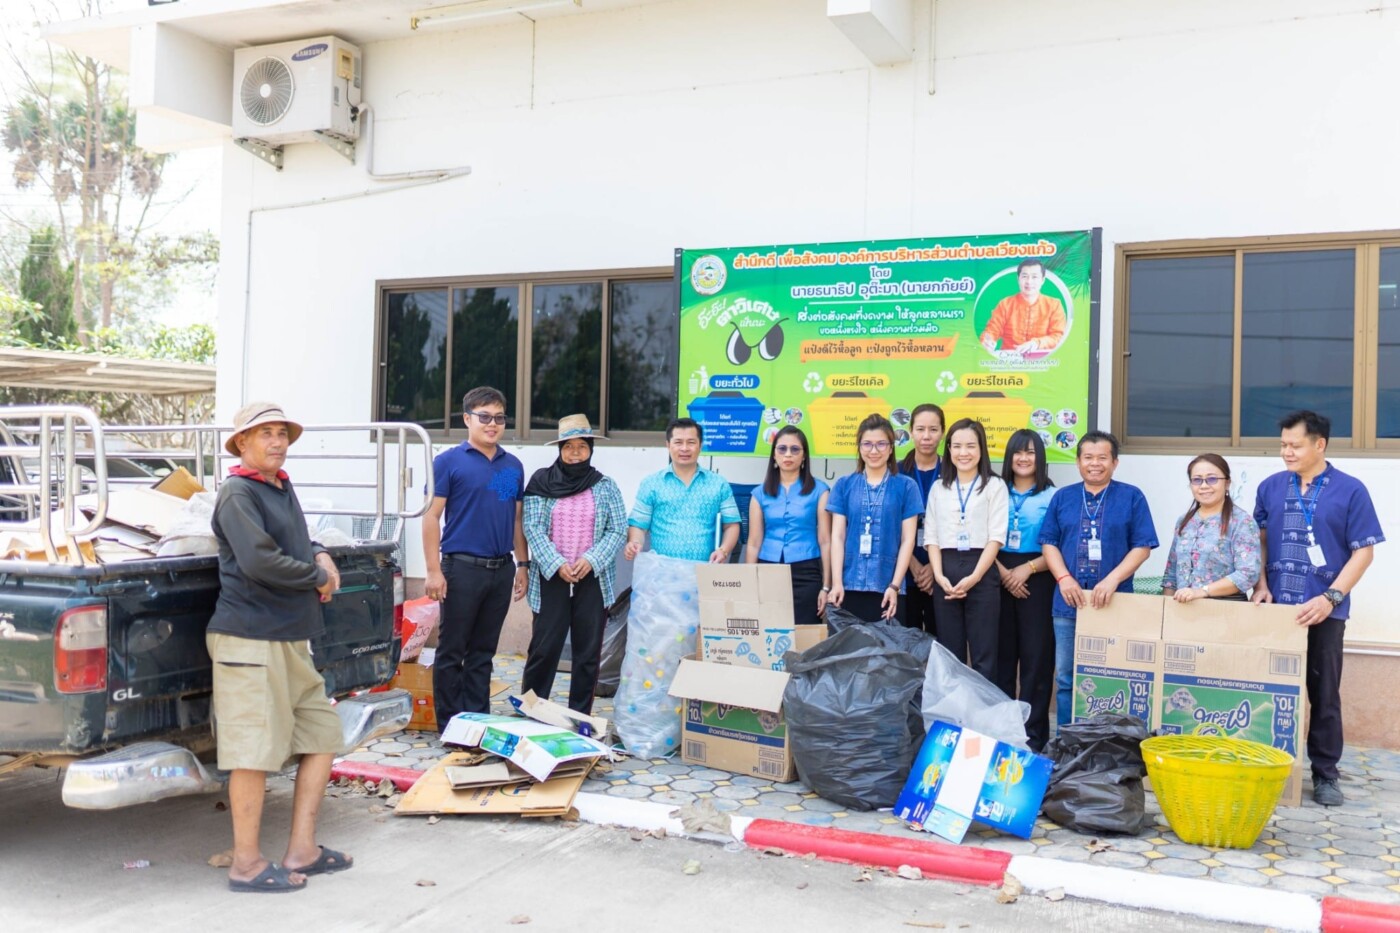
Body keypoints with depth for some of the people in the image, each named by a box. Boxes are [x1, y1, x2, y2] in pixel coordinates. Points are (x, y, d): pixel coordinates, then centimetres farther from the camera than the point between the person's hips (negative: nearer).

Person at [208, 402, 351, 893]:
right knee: (255, 751, -4)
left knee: (322, 734, 12)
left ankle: (301, 850, 19)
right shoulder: (238, 493, -10)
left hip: (293, 639, 10)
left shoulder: (283, 488, 17)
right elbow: (259, 561, -22)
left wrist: (319, 554, 8)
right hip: (251, 638, -9)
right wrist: (318, 576, -9)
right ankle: (247, 864, 9)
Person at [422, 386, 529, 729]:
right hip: (462, 567, -4)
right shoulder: (449, 462, -3)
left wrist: (522, 565, 11)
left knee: (483, 652, 13)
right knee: (452, 651, 3)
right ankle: (449, 726, 12)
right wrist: (434, 571, -12)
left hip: (502, 570, 5)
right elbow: (432, 516, -7)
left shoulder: (513, 466, 11)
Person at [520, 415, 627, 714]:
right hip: (551, 578, -1)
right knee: (544, 647, -1)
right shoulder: (542, 483, 2)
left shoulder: (606, 487, 6)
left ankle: (580, 718, 15)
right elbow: (533, 528, -4)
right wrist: (557, 564, -14)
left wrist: (591, 560, -13)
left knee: (588, 651, 4)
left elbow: (618, 530, 1)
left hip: (593, 580, 1)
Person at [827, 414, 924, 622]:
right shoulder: (844, 485, 7)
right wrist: (837, 582, -5)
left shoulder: (906, 486, 3)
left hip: (887, 587, -1)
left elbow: (907, 540, 0)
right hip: (850, 586, 1)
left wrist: (894, 585, -7)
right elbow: (837, 536, 4)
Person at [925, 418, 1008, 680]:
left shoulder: (995, 486, 2)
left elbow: (996, 537, -5)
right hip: (945, 573, 3)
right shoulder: (939, 488, 12)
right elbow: (932, 537, 9)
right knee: (949, 653, 7)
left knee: (983, 655, -1)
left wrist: (974, 577, -15)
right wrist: (939, 575, -7)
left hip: (981, 574, -3)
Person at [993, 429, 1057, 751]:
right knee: (1001, 652, 5)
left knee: (1035, 654, -2)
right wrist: (1002, 572, -9)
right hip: (999, 577, 3)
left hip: (1037, 580, -2)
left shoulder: (1052, 496, 1)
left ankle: (1033, 731, 5)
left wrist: (1027, 568, -15)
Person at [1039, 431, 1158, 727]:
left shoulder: (1132, 497, 3)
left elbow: (1142, 546, -2)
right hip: (1069, 603, 2)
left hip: (1114, 603, -2)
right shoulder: (1062, 497, 10)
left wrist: (1112, 580, -15)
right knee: (1066, 678, 6)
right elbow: (1049, 543, 7)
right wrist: (1064, 578, -10)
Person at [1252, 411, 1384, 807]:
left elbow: (1364, 551, -6)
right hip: (1276, 607, 3)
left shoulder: (1350, 490, -5)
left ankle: (1325, 774, 17)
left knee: (1324, 693, 7)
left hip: (1324, 610, -2)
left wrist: (1330, 597, -15)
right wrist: (1261, 585, 0)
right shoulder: (1271, 487, 5)